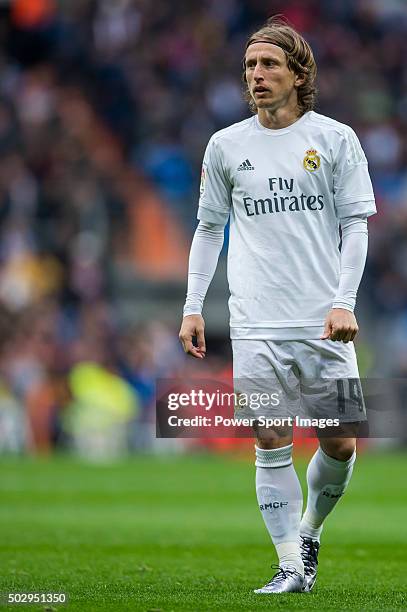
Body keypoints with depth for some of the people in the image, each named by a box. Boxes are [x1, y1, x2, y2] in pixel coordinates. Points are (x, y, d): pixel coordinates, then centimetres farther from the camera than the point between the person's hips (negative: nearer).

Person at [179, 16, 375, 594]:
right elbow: (210, 227, 15)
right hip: (257, 325, 1)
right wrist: (193, 307, 7)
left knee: (340, 444, -1)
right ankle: (291, 566, 2)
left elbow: (355, 224, 3)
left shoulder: (336, 139, 3)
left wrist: (344, 302, -8)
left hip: (324, 322, -1)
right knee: (272, 445, -4)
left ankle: (309, 530, 25)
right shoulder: (226, 146, 8)